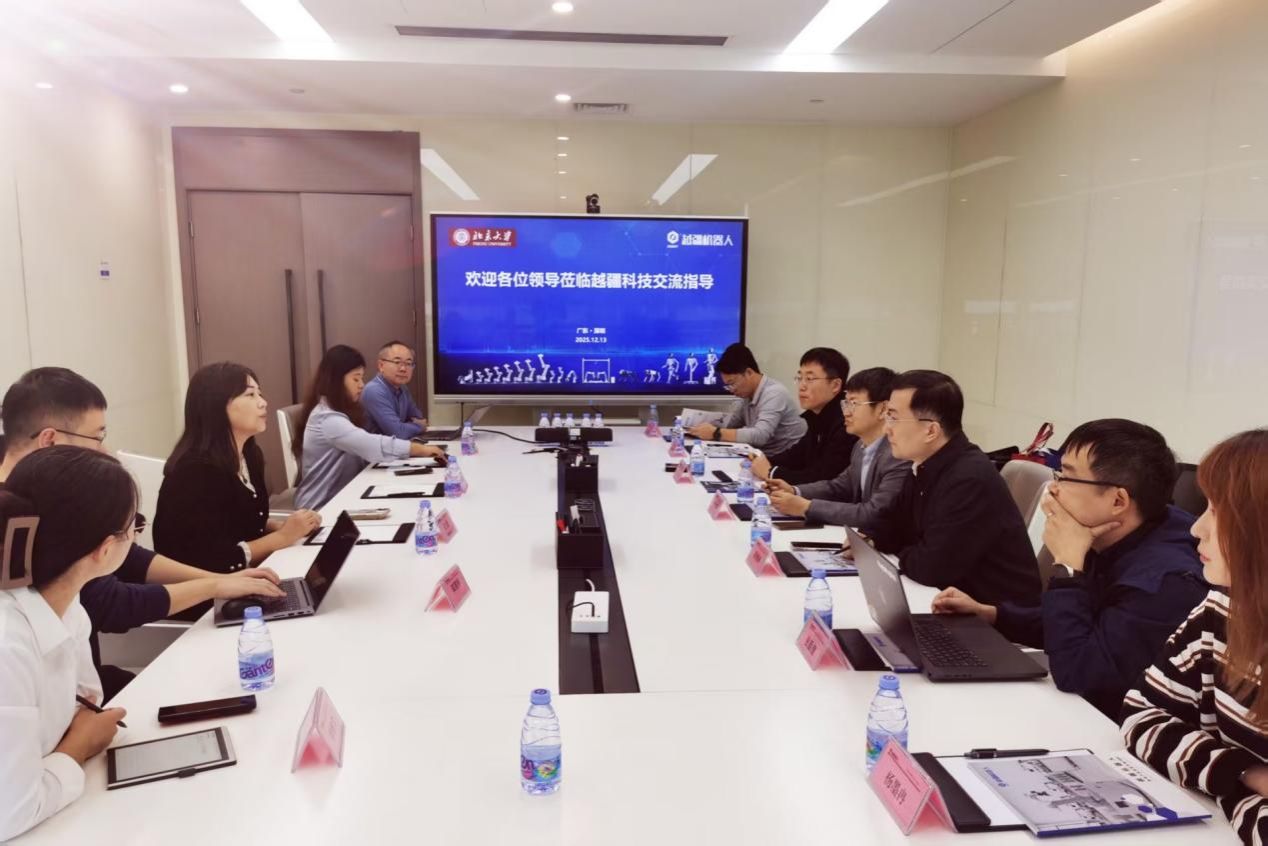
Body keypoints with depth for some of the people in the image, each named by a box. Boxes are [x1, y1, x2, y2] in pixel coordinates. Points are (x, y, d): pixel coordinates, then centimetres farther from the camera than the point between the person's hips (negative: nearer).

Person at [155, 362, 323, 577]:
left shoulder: (251, 455, 3)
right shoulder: (195, 470, -21)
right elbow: (210, 561, -24)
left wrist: (285, 525, -4)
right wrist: (283, 537, -20)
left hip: (245, 576, 7)